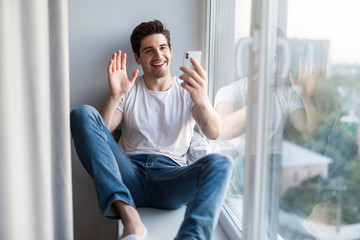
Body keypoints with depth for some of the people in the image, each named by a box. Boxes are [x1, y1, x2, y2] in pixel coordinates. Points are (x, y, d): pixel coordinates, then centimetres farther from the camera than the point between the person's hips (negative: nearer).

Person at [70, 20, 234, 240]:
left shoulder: (188, 90, 11)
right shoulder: (128, 90, 14)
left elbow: (214, 133, -7)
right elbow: (99, 131, 1)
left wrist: (202, 100, -28)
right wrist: (115, 96, -15)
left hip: (170, 178, -1)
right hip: (130, 176, 1)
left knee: (221, 163, -29)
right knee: (82, 114, -18)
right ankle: (129, 215, -34)